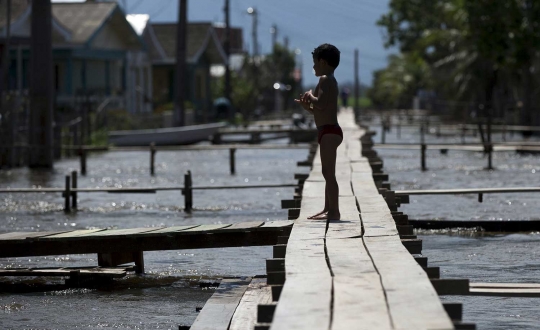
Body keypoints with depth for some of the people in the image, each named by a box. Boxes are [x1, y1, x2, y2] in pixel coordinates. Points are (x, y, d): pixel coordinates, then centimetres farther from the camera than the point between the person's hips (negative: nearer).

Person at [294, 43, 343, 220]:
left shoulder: (324, 79, -11)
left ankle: (334, 211, -14)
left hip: (329, 132, -11)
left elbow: (321, 104, -26)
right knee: (328, 173, 14)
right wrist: (307, 106, 13)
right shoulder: (330, 80, 21)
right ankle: (328, 209, 19)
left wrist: (310, 96, -8)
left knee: (329, 173, -12)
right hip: (329, 131, 11)